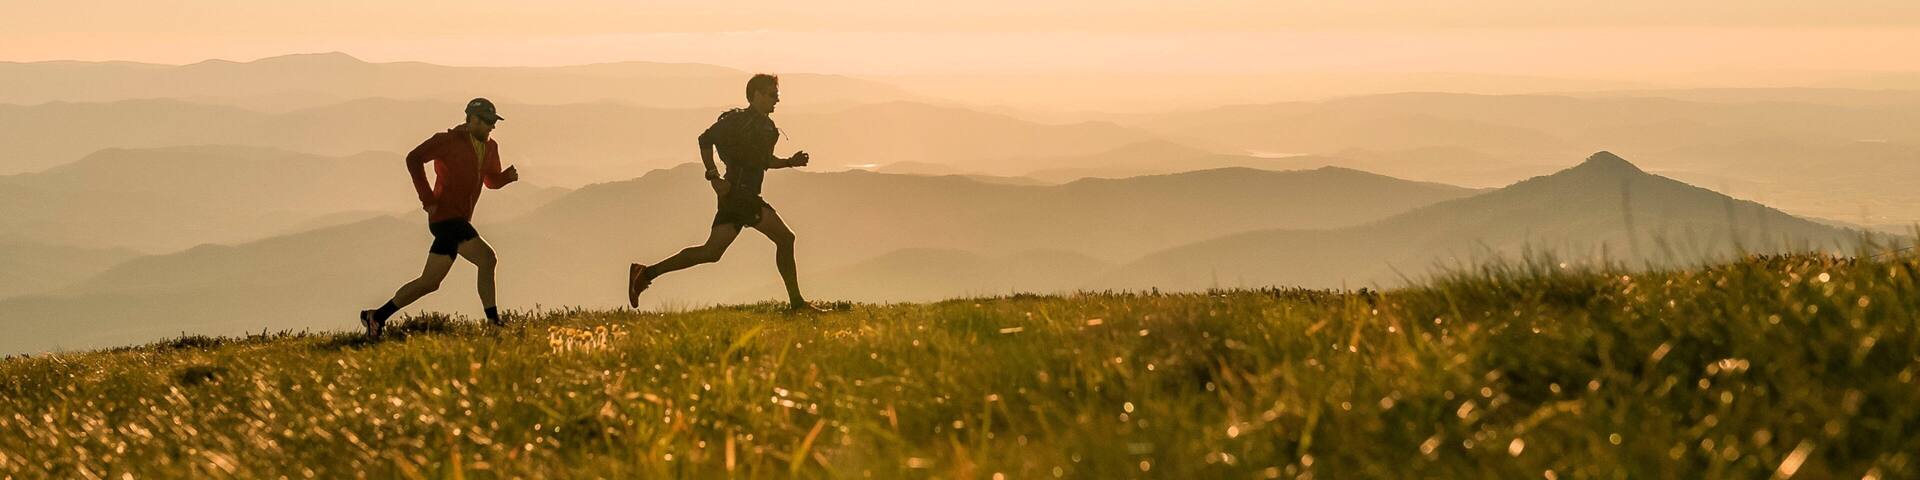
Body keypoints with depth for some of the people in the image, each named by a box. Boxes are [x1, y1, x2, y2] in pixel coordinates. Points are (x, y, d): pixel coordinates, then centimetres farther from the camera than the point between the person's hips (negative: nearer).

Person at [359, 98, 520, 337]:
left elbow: (492, 180, 28)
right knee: (487, 258, -20)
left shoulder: (490, 147, 15)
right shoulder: (449, 140, -8)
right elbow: (414, 158, -12)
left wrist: (509, 175, 4)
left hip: (458, 221, 9)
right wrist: (427, 198, -16)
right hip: (446, 217, -9)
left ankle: (377, 316, 17)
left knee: (429, 283, 10)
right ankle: (493, 321, -16)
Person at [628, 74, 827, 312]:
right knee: (784, 237, -11)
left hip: (745, 196, 10)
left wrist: (790, 162, 13)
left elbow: (765, 160, 31)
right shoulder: (740, 120, -9)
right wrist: (714, 176, -18)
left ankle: (646, 273, 10)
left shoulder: (766, 125, 19)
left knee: (711, 252, 7)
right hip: (739, 192, -10)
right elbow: (706, 139, -14)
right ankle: (796, 302, -7)